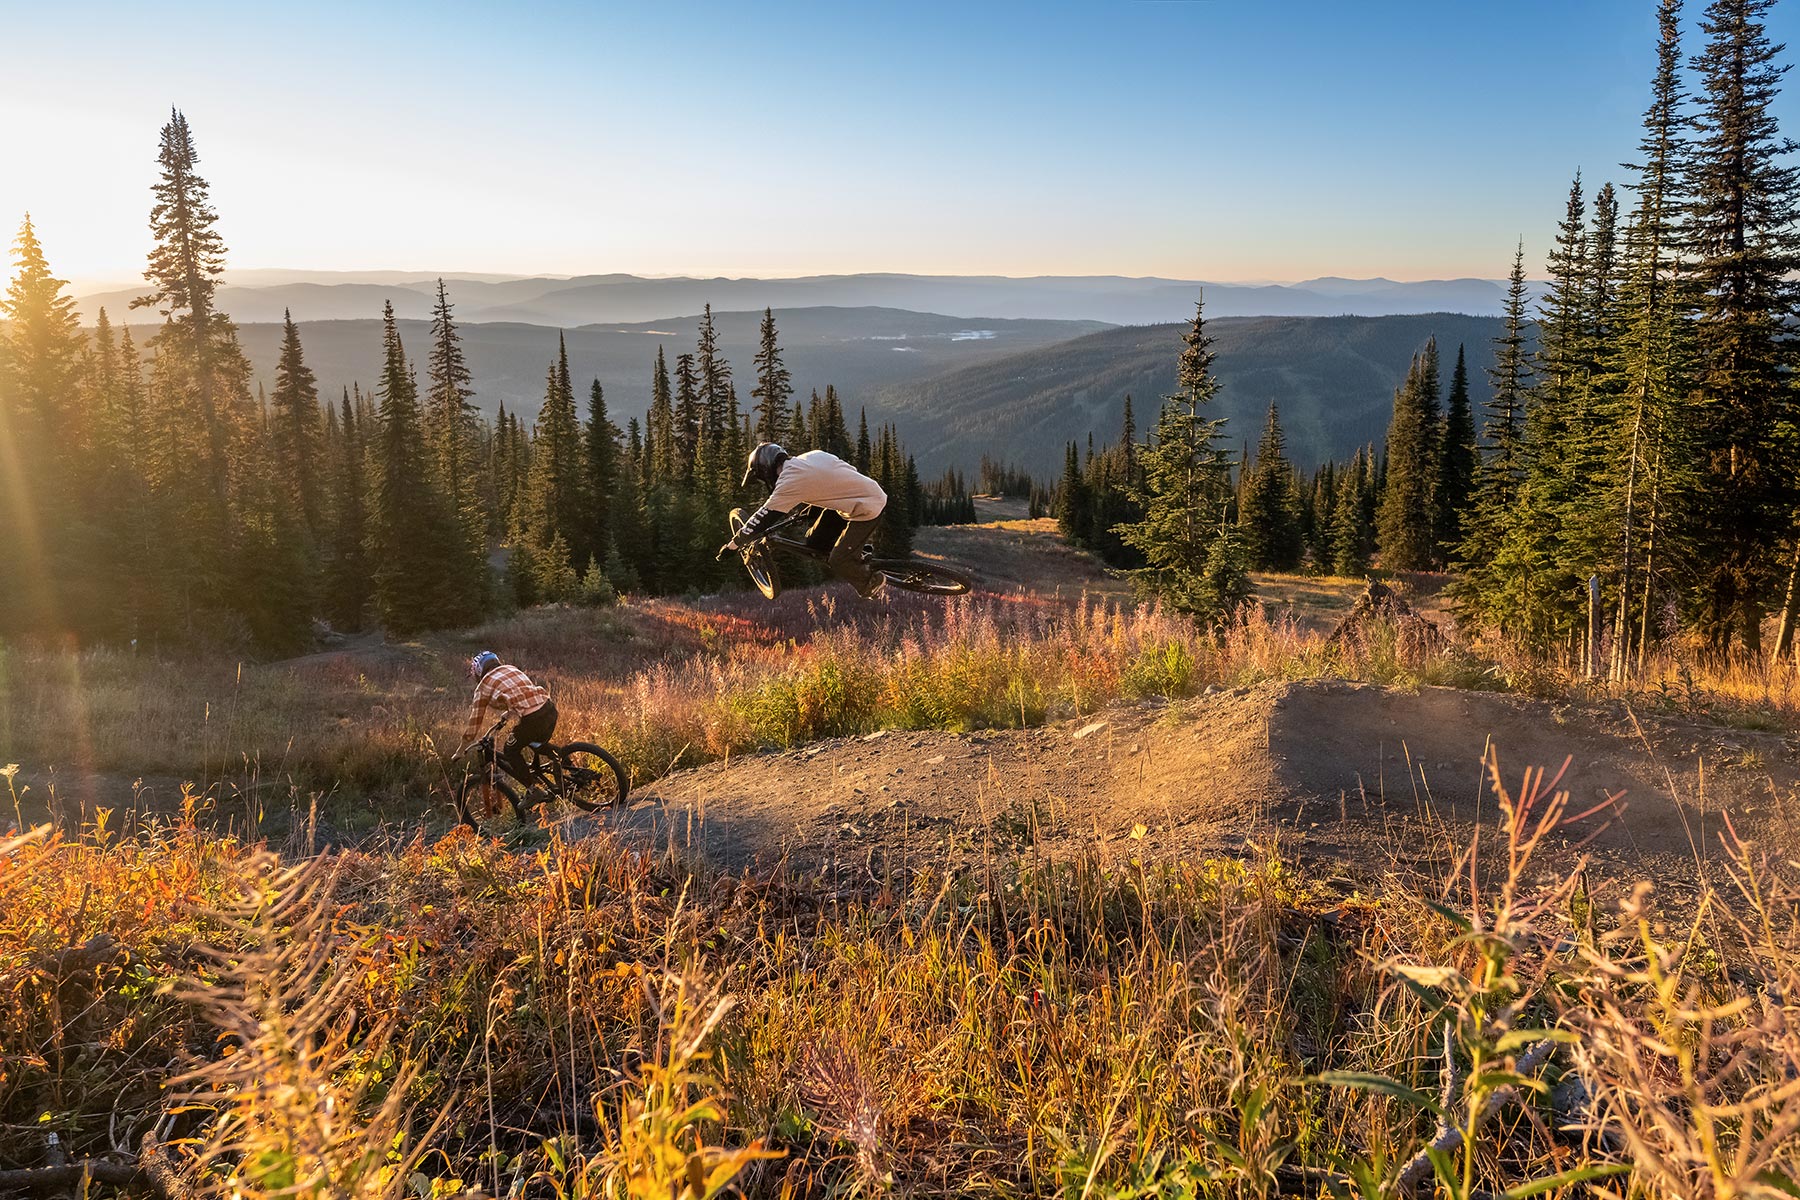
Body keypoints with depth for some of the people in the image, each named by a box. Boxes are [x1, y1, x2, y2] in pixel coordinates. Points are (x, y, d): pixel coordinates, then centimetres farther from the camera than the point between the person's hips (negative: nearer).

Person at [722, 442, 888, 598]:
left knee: (839, 563, -7)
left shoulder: (790, 481, -19)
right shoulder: (812, 455, 3)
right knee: (814, 541, 9)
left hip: (868, 508, -9)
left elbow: (762, 519, -15)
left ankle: (871, 582, 16)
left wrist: (731, 546, -4)